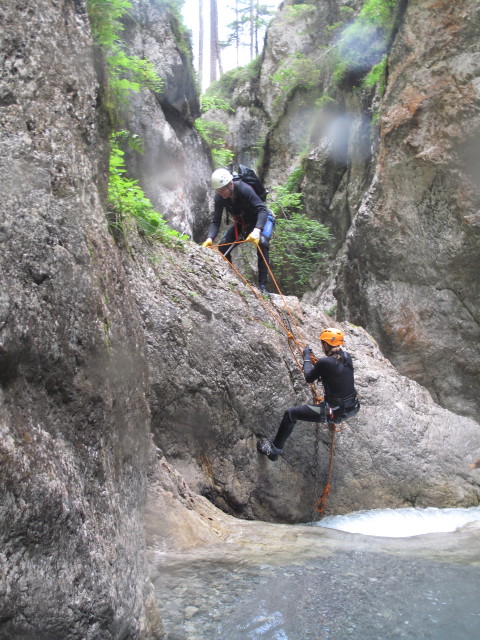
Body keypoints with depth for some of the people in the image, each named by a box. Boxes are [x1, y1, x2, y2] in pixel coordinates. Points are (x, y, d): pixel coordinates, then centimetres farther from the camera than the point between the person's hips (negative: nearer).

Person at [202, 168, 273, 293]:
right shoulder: (219, 197, -19)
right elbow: (215, 221, -17)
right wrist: (210, 238, -37)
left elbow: (262, 210, -40)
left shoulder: (244, 189, -34)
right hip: (240, 222, 5)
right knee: (223, 246, -9)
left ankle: (262, 285, -32)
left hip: (259, 219, -5)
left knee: (262, 243, -33)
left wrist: (256, 230, -57)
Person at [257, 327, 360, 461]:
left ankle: (274, 450, 11)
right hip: (353, 409, 7)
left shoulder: (324, 362, -19)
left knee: (290, 413, 2)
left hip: (336, 413, -7)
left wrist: (307, 357, 12)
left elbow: (309, 378, -1)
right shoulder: (347, 356, 0)